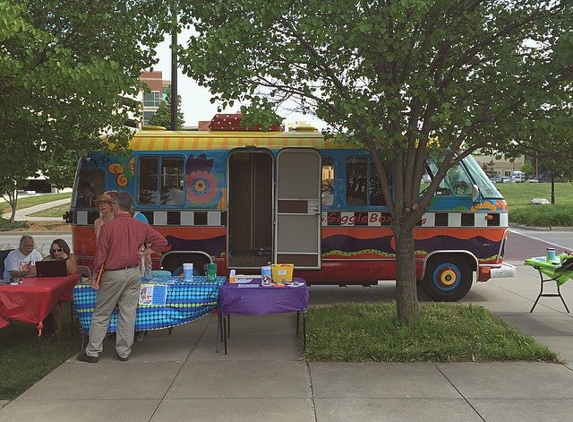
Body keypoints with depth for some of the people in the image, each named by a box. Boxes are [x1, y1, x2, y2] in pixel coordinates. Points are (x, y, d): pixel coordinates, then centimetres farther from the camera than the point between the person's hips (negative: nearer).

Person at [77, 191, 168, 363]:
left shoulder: (108, 226, -12)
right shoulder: (140, 226, 2)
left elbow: (101, 254, -11)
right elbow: (162, 241, 4)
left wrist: (97, 276, -1)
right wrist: (143, 253, 8)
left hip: (113, 274, -4)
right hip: (133, 273, 4)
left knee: (101, 314, 7)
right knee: (128, 314, 9)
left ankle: (92, 352, 13)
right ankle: (124, 352, 14)